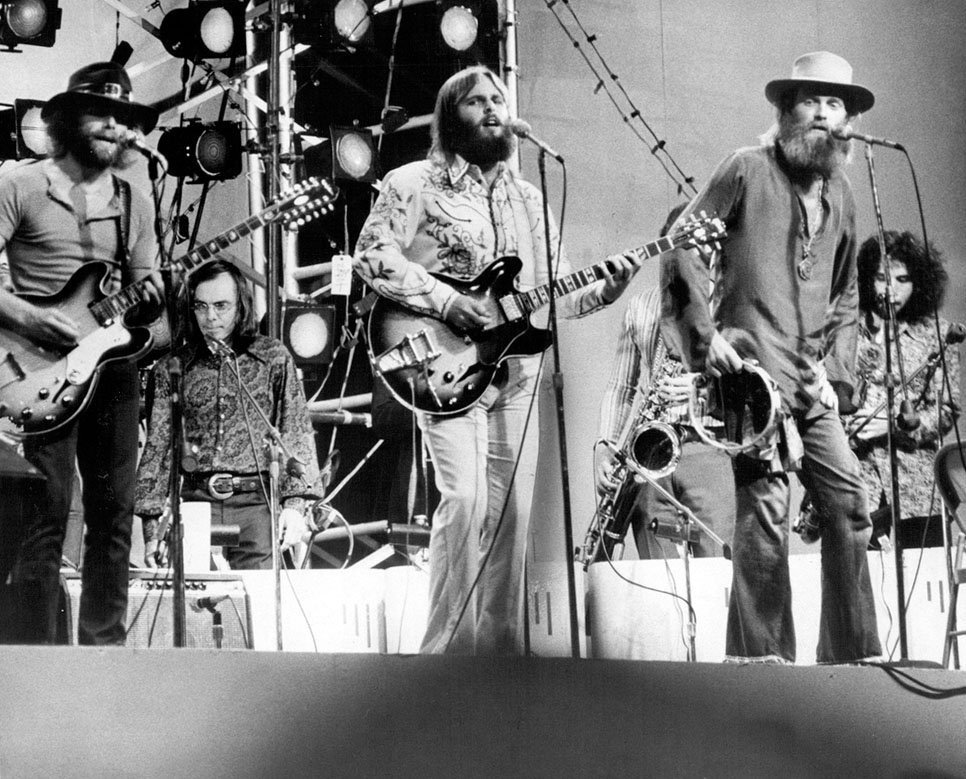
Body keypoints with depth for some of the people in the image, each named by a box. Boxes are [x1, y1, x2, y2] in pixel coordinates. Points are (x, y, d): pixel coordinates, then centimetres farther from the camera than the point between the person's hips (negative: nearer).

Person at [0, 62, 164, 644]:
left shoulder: (133, 202, 15)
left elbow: (149, 287, 17)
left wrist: (149, 298, -6)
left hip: (113, 363, 5)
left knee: (114, 514, 6)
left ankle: (103, 649, 13)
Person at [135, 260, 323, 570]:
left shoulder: (273, 357, 7)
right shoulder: (172, 368, 10)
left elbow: (297, 434, 3)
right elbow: (157, 448, 10)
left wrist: (295, 504, -9)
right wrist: (151, 526, 3)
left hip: (257, 501, -1)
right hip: (196, 501, 1)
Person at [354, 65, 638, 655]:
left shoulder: (526, 198, 18)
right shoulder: (415, 184, 0)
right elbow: (372, 255, -11)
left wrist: (604, 290, -3)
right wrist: (444, 301, -18)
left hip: (515, 373, 6)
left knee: (511, 514, 5)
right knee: (465, 497, -19)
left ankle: (499, 648, 13)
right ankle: (448, 647, -12)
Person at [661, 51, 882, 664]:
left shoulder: (842, 193, 17)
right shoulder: (747, 169, -1)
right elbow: (682, 245, -4)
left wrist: (837, 371, 10)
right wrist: (706, 333, -11)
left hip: (811, 382, 6)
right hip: (750, 364, -6)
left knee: (849, 501, 1)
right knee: (766, 503, -13)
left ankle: (853, 652, 9)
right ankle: (762, 654, -6)